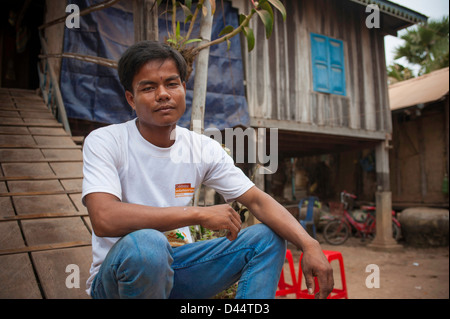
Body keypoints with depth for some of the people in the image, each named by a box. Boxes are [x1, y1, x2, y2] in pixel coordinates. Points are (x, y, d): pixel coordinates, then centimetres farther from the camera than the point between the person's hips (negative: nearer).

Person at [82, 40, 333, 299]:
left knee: (269, 237, -9)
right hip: (120, 272, -3)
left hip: (177, 267, 4)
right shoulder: (104, 142, -14)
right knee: (145, 243, -38)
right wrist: (200, 214, -29)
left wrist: (309, 245, -21)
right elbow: (104, 219, -30)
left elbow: (257, 200, -6)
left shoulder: (204, 148, -2)